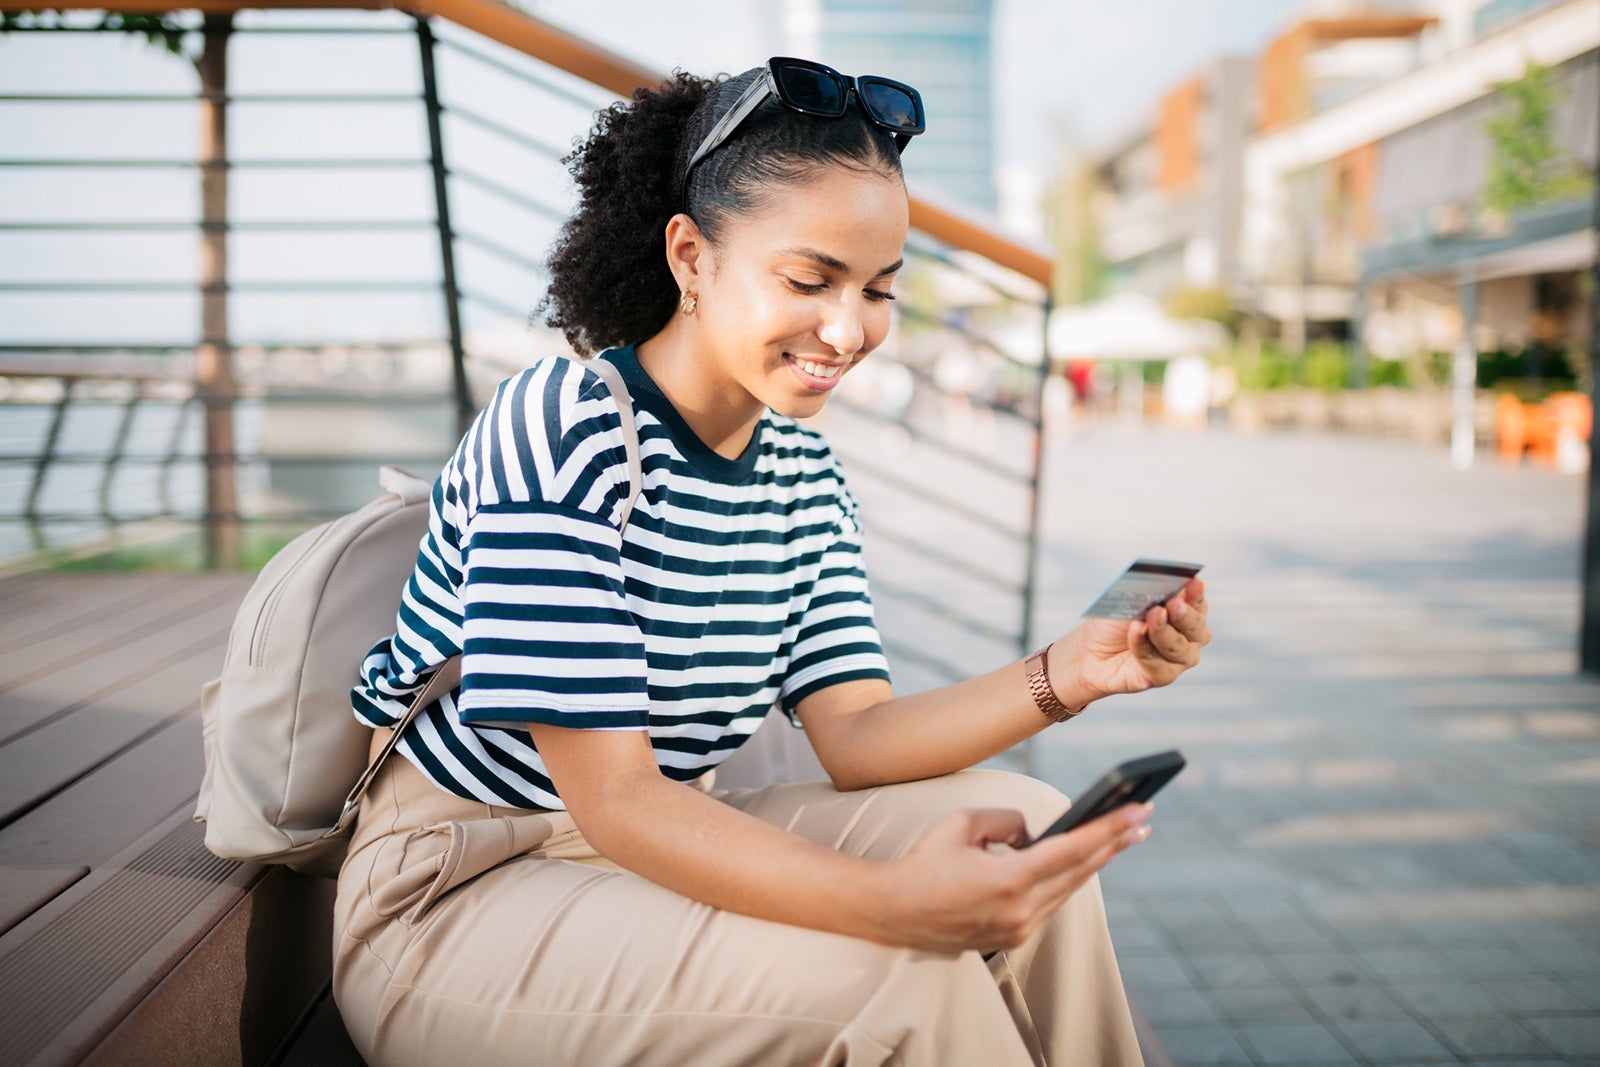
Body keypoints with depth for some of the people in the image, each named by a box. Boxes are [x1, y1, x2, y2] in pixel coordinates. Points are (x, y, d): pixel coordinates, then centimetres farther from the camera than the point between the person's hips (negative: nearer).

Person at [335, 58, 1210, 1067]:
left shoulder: (804, 475, 3)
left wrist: (1063, 677, -22)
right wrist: (890, 902, -40)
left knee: (1026, 827, -9)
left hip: (655, 851, 7)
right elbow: (612, 800, -27)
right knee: (889, 980, -27)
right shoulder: (561, 429, -22)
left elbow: (855, 738, -5)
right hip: (455, 897, -7)